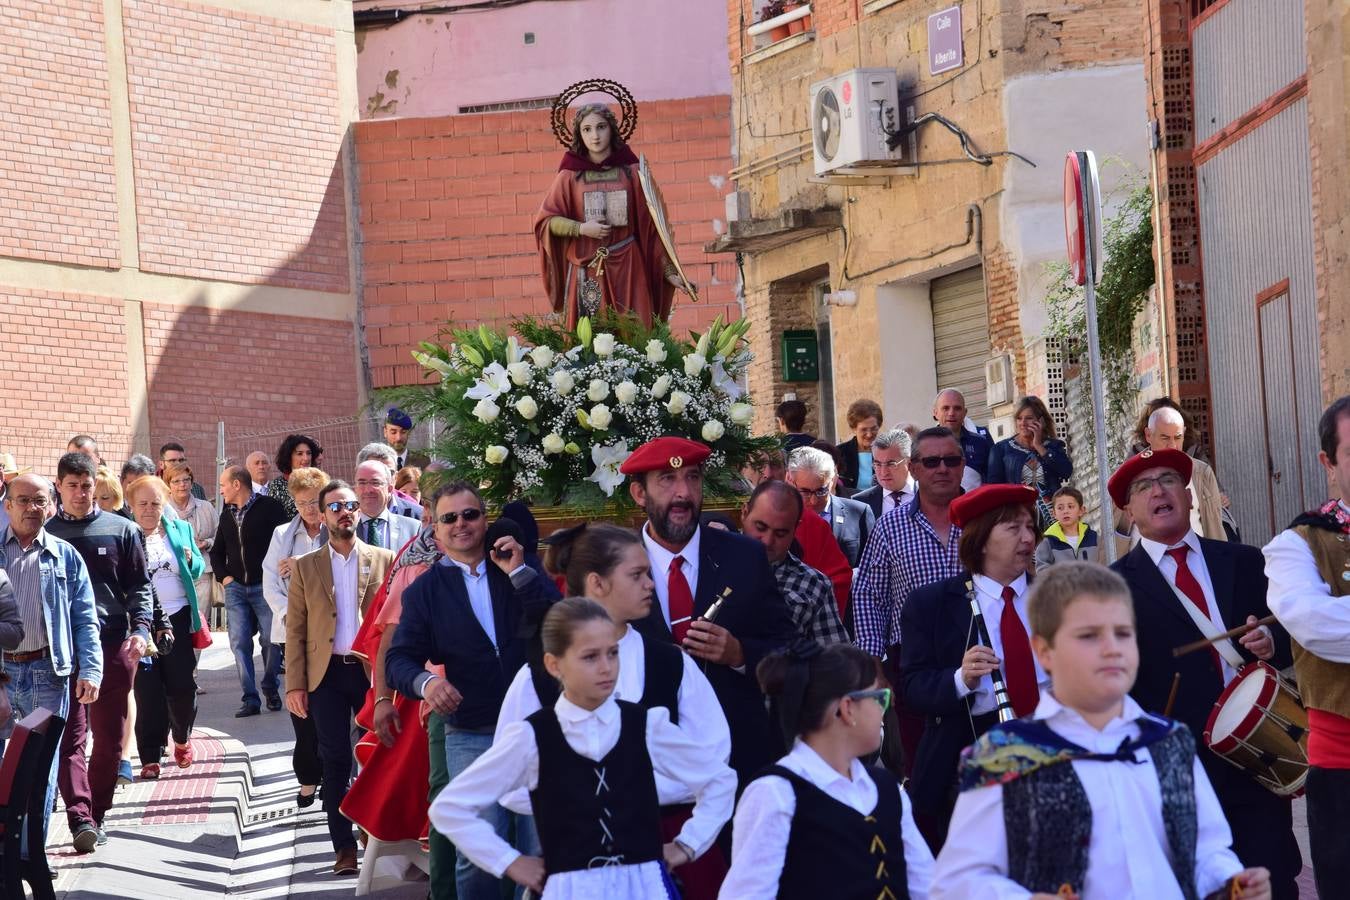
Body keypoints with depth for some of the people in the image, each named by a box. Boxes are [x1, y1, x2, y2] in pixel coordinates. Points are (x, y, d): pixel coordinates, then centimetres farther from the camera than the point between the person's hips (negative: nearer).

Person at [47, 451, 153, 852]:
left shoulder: (121, 530, 6)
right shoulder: (46, 533, 6)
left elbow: (139, 586, 7)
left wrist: (140, 627, -8)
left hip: (114, 646, 1)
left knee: (110, 737, 6)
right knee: (71, 735, -10)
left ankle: (97, 815, 18)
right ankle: (80, 816, -19)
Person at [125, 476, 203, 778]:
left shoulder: (180, 529, 8)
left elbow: (197, 569, 16)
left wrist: (191, 561, -7)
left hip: (178, 619, 3)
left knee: (182, 686, 6)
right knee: (147, 690, -4)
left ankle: (182, 739, 32)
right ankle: (151, 756, 2)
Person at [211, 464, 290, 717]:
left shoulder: (268, 508, -5)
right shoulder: (227, 516, 16)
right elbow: (217, 552, 26)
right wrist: (223, 576, 10)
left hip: (264, 585, -5)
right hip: (235, 588, 6)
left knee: (270, 640, -6)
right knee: (239, 643, -4)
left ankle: (270, 689, 15)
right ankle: (250, 698, -3)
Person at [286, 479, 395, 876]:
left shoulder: (384, 560, 5)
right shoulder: (305, 567, 6)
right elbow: (295, 630, 4)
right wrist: (295, 684, -3)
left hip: (373, 672, 0)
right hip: (326, 675, 0)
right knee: (335, 761, 1)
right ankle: (344, 845, 6)